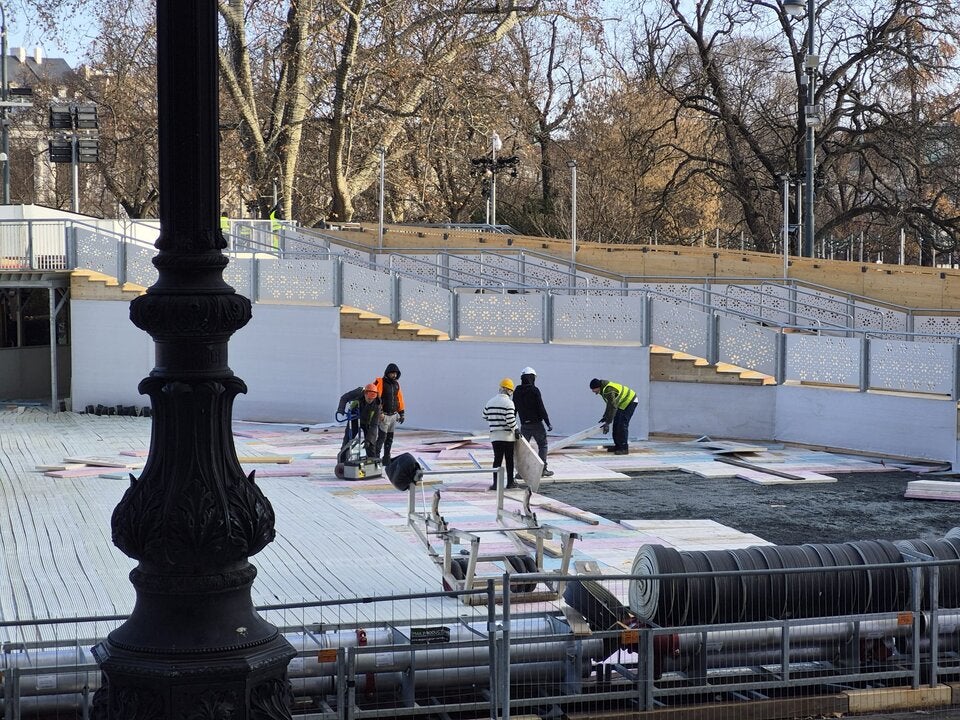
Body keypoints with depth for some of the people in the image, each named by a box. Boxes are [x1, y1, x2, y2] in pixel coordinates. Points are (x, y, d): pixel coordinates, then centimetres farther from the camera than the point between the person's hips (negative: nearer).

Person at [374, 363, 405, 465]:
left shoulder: (396, 384, 12)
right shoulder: (380, 383, -10)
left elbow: (399, 398, 18)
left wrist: (401, 413, 16)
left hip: (394, 415, 7)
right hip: (384, 415, -7)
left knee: (390, 438, 10)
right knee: (382, 436, -13)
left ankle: (387, 458, 17)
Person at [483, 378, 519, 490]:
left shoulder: (490, 402, 7)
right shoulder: (508, 403, -13)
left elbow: (485, 416, 17)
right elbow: (510, 420, -19)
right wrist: (516, 430, -5)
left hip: (494, 436, 4)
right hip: (507, 436, -4)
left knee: (497, 459, 4)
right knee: (509, 459, 8)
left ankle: (495, 482, -5)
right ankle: (510, 482, 15)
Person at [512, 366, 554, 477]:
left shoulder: (517, 392, 5)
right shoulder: (534, 390, -11)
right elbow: (541, 408, -13)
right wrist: (548, 423, -8)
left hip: (524, 425, 4)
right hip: (537, 423, -4)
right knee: (542, 445, 7)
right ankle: (543, 469, 3)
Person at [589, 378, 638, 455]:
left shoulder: (609, 391, -31)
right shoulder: (604, 389, 0)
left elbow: (612, 407, -32)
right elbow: (610, 404, 14)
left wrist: (607, 423, -30)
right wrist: (605, 417, 15)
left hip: (630, 402, -10)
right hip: (623, 403, 10)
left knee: (622, 425, -14)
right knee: (616, 423, 11)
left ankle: (624, 448, -12)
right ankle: (618, 446, 18)